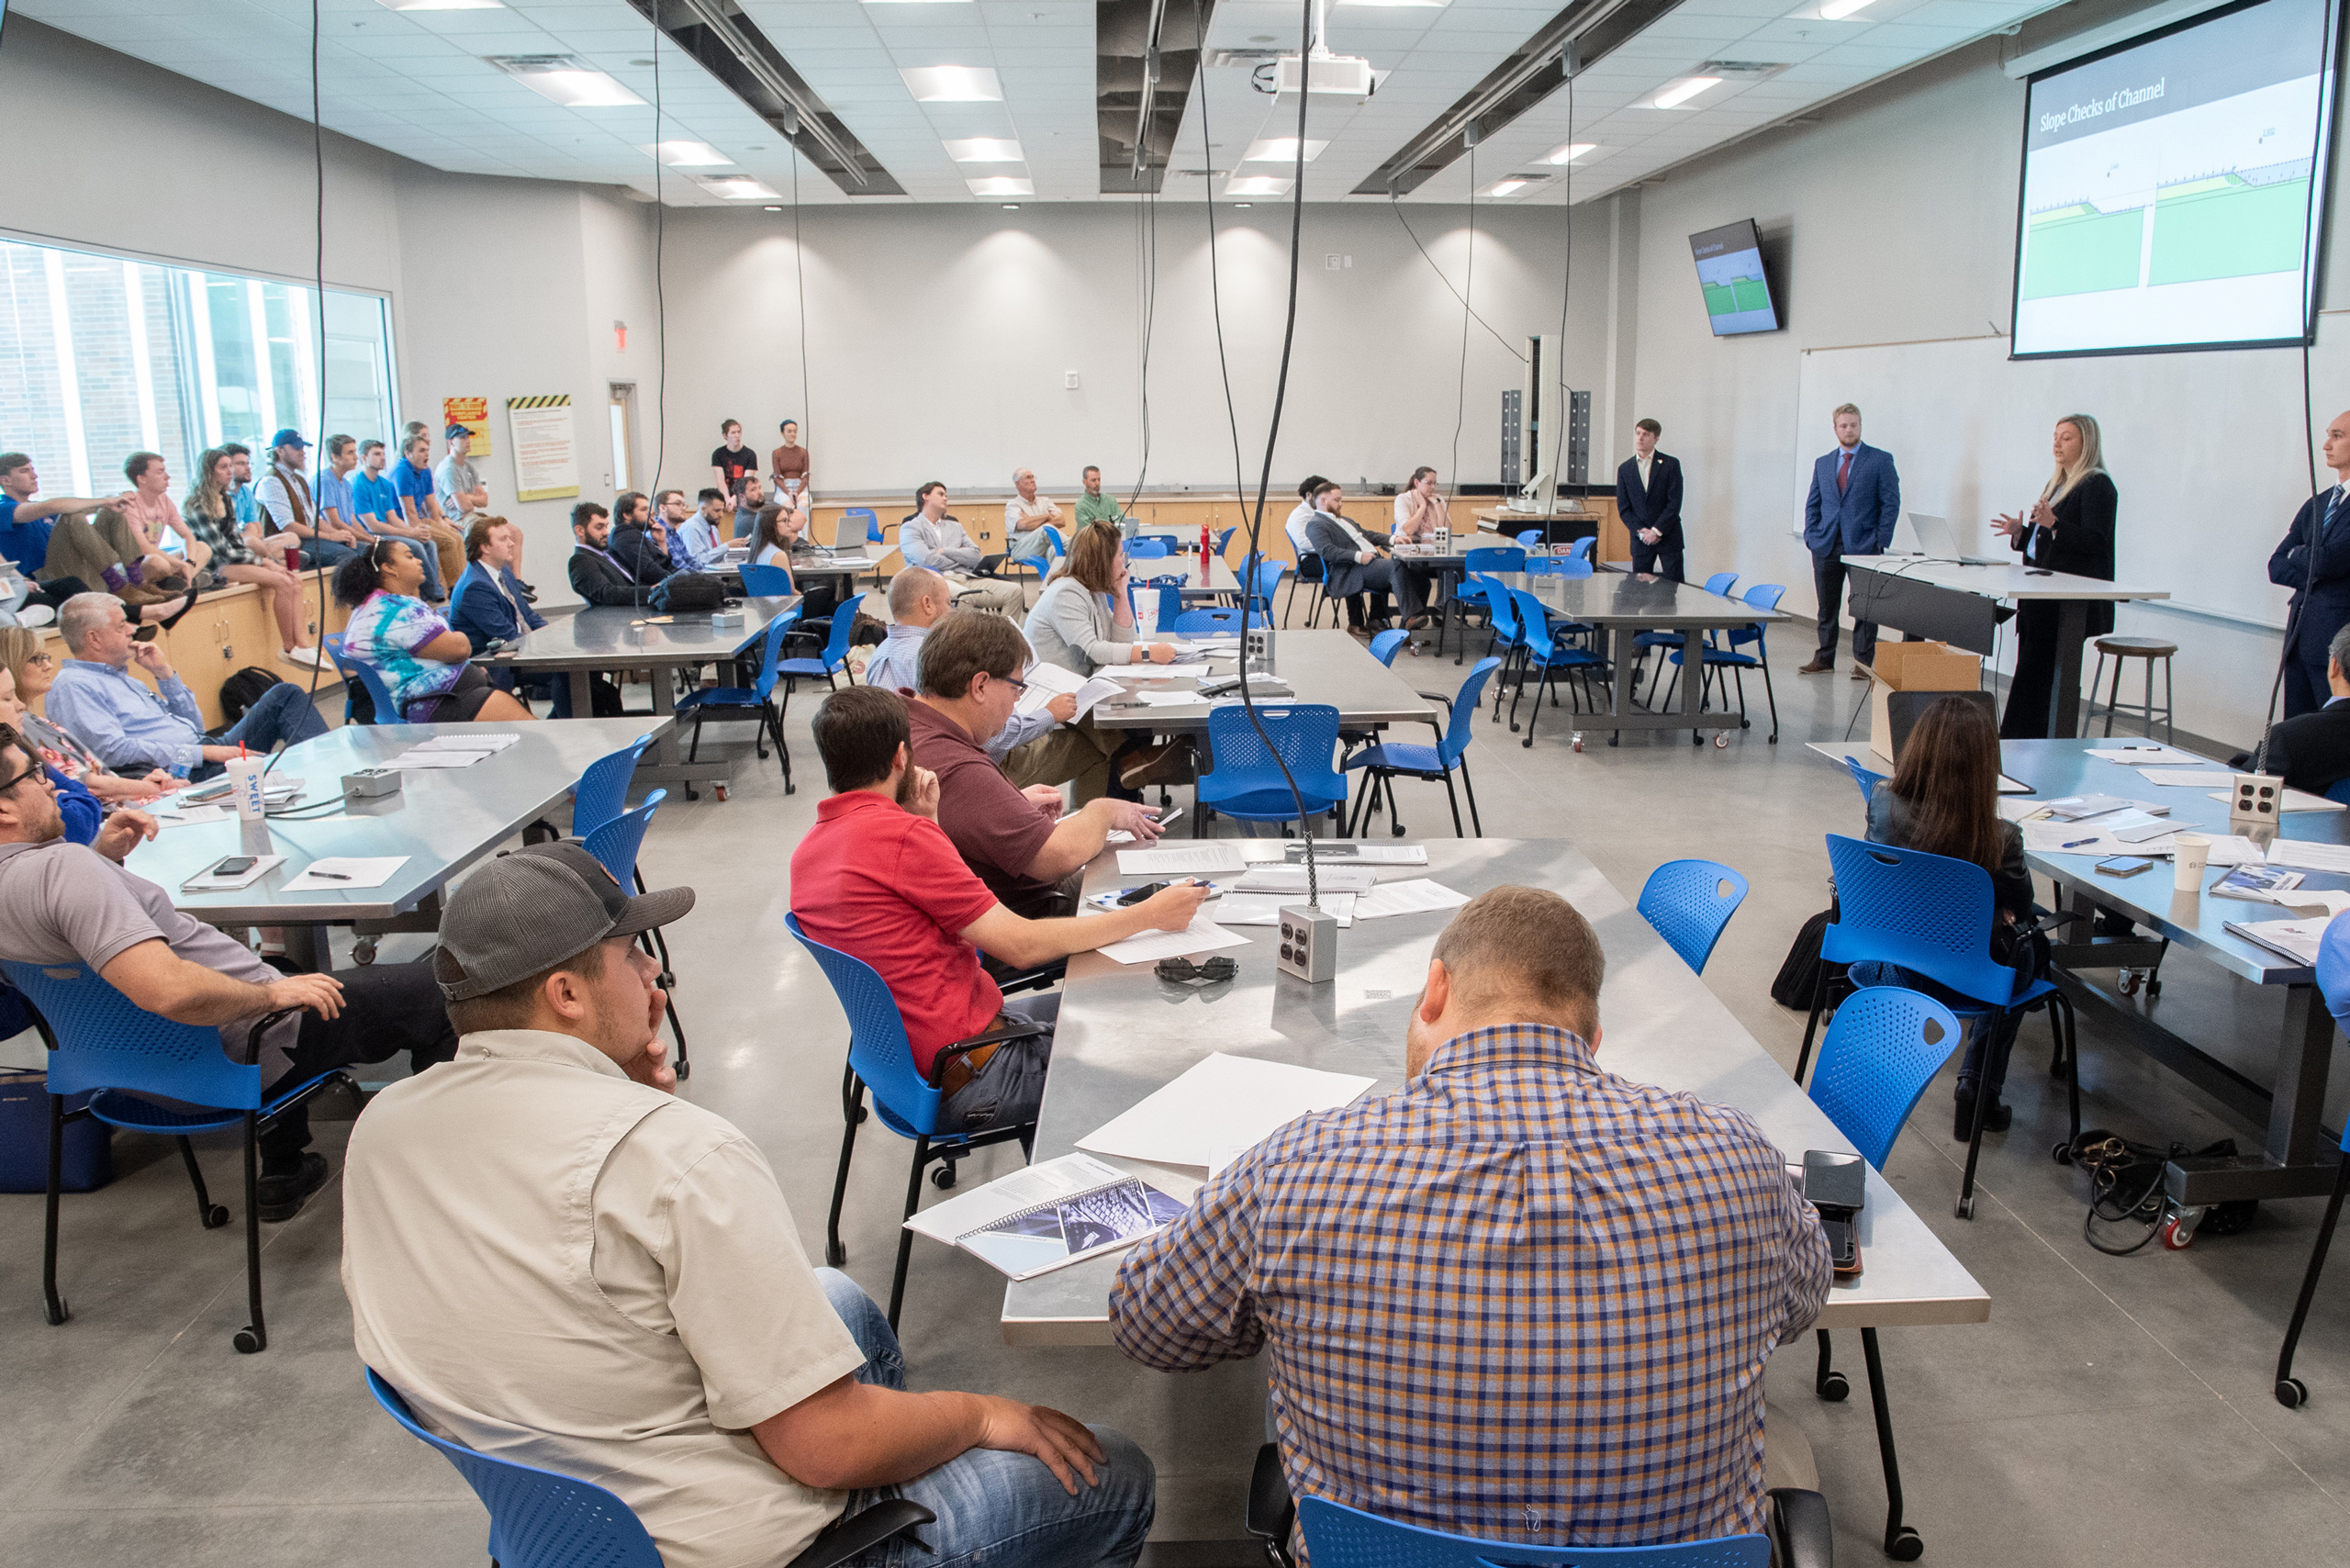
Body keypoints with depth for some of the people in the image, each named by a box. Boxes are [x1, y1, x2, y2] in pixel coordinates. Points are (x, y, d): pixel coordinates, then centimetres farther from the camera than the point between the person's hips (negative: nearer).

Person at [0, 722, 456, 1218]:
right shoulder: (60, 864, -32)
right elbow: (168, 990, -41)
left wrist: (104, 854, 4)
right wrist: (273, 994, -25)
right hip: (234, 1049, -10)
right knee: (429, 996, 3)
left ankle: (283, 1175, 41)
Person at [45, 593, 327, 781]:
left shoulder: (120, 676, 25)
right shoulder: (72, 686, -3)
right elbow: (114, 750, -18)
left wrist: (164, 672, 12)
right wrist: (203, 753, -20)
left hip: (209, 750, 9)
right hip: (181, 773, -9)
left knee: (285, 694, 2)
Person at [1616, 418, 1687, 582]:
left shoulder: (1671, 464, -1)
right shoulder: (1625, 469, 7)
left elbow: (1674, 503, -6)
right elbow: (1623, 508, 4)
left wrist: (1657, 531, -13)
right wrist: (1640, 531, -9)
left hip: (1668, 536, -2)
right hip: (1640, 538, 2)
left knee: (1674, 585, -3)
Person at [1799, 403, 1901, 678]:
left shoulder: (1880, 460, 2)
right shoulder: (1822, 464, 14)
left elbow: (1891, 502, -2)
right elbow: (1812, 504, 17)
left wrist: (1880, 540, -9)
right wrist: (1811, 536, 3)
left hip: (1863, 545, -4)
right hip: (1826, 546, 4)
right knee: (1827, 607, 9)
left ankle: (1863, 661, 5)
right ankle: (1824, 659, 17)